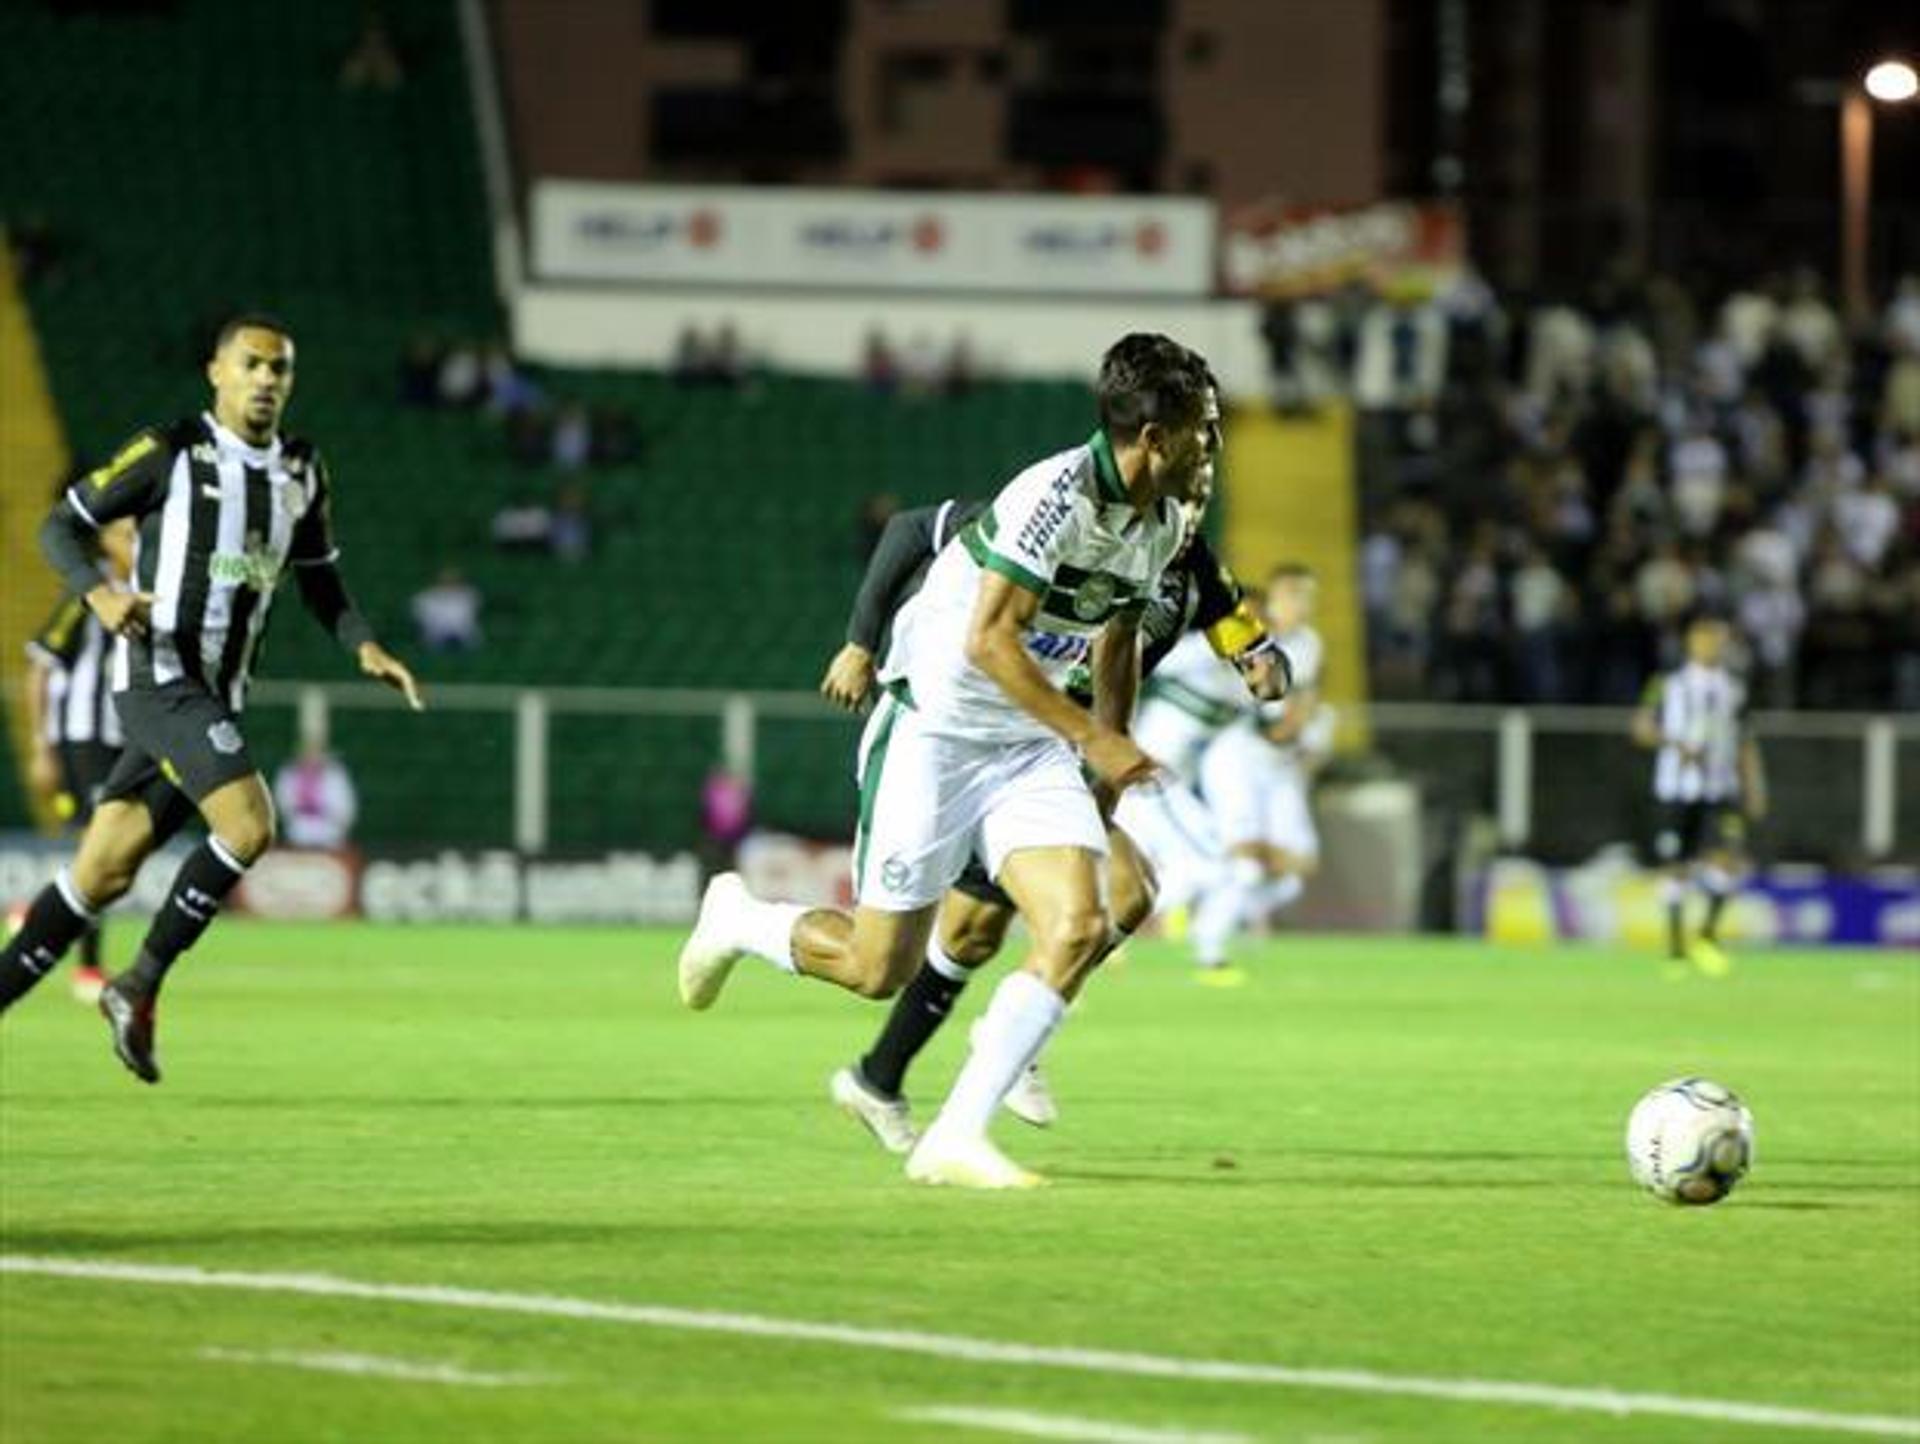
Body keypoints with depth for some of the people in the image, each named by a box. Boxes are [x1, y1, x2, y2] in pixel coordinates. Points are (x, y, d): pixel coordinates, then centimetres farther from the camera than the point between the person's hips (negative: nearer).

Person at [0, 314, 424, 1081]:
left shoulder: (302, 472, 12)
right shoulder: (170, 452, -6)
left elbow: (318, 579, 23)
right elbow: (63, 525, -2)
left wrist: (365, 647, 5)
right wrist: (100, 594, -21)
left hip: (218, 697, 7)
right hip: (159, 676, -7)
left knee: (103, 874, 5)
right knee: (248, 825, -22)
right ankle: (142, 983, -8)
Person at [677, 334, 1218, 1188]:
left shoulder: (1162, 525, 3)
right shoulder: (1056, 494, -24)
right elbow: (988, 640, -28)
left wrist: (1108, 781, 22)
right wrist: (1093, 739, -28)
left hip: (1031, 746, 7)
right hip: (934, 730, -7)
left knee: (1079, 928, -14)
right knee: (879, 968, -1)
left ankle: (955, 1139, -10)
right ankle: (737, 921, 31)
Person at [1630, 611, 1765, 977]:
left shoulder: (1734, 689, 12)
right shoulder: (1669, 684, 3)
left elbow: (1745, 742, 16)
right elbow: (1642, 727, -2)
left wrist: (1754, 788, 9)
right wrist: (1676, 744, -19)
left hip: (1721, 792, 2)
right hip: (1675, 791, -2)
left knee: (1728, 858, -17)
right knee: (1676, 868, 1)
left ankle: (1708, 934, -2)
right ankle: (1676, 947, 13)